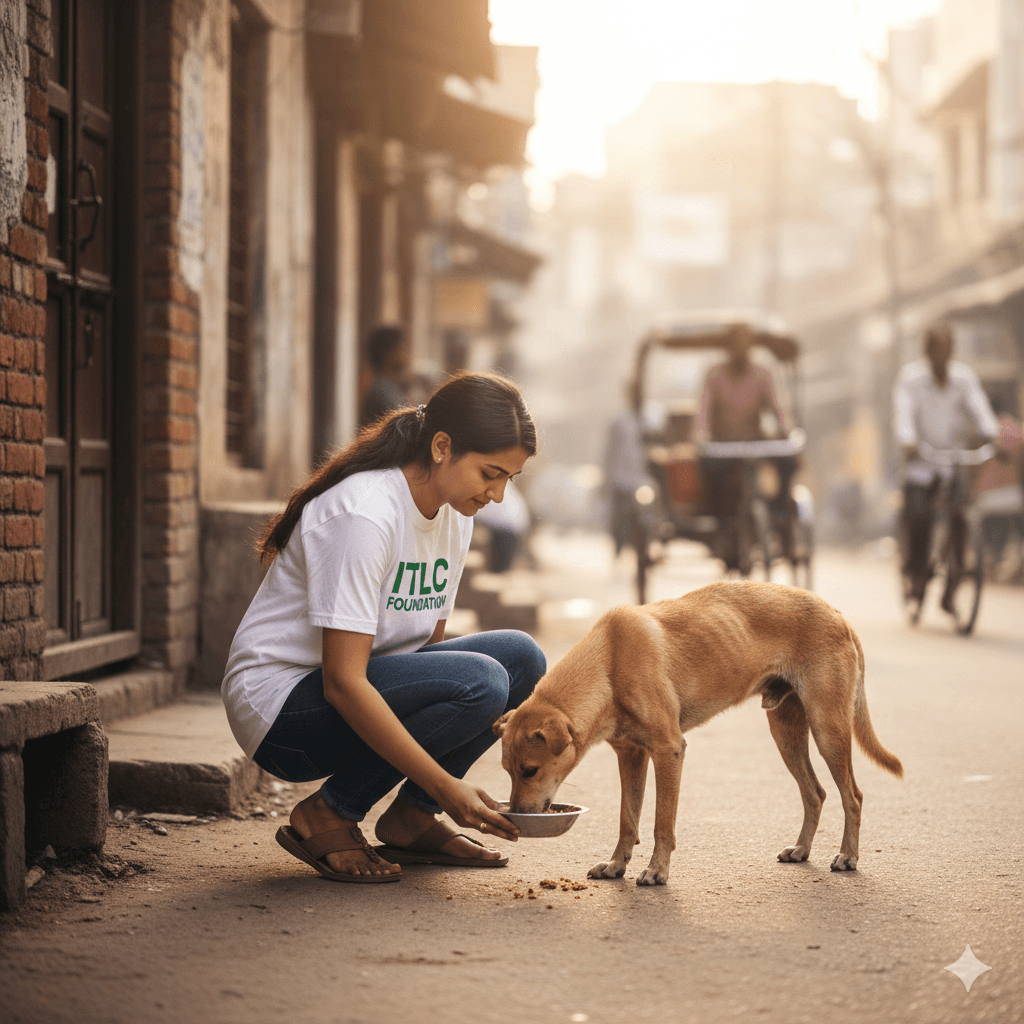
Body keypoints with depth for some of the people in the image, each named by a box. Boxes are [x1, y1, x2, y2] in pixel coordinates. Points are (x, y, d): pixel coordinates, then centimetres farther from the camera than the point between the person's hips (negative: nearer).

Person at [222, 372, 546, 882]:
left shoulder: (454, 514, 3)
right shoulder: (364, 513, -24)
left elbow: (429, 643, 9)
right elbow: (343, 682, -28)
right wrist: (443, 786, -28)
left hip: (358, 694, 9)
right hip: (281, 709, -9)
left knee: (520, 657, -8)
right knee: (478, 681, -27)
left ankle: (411, 819, 1)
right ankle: (325, 818, -13)